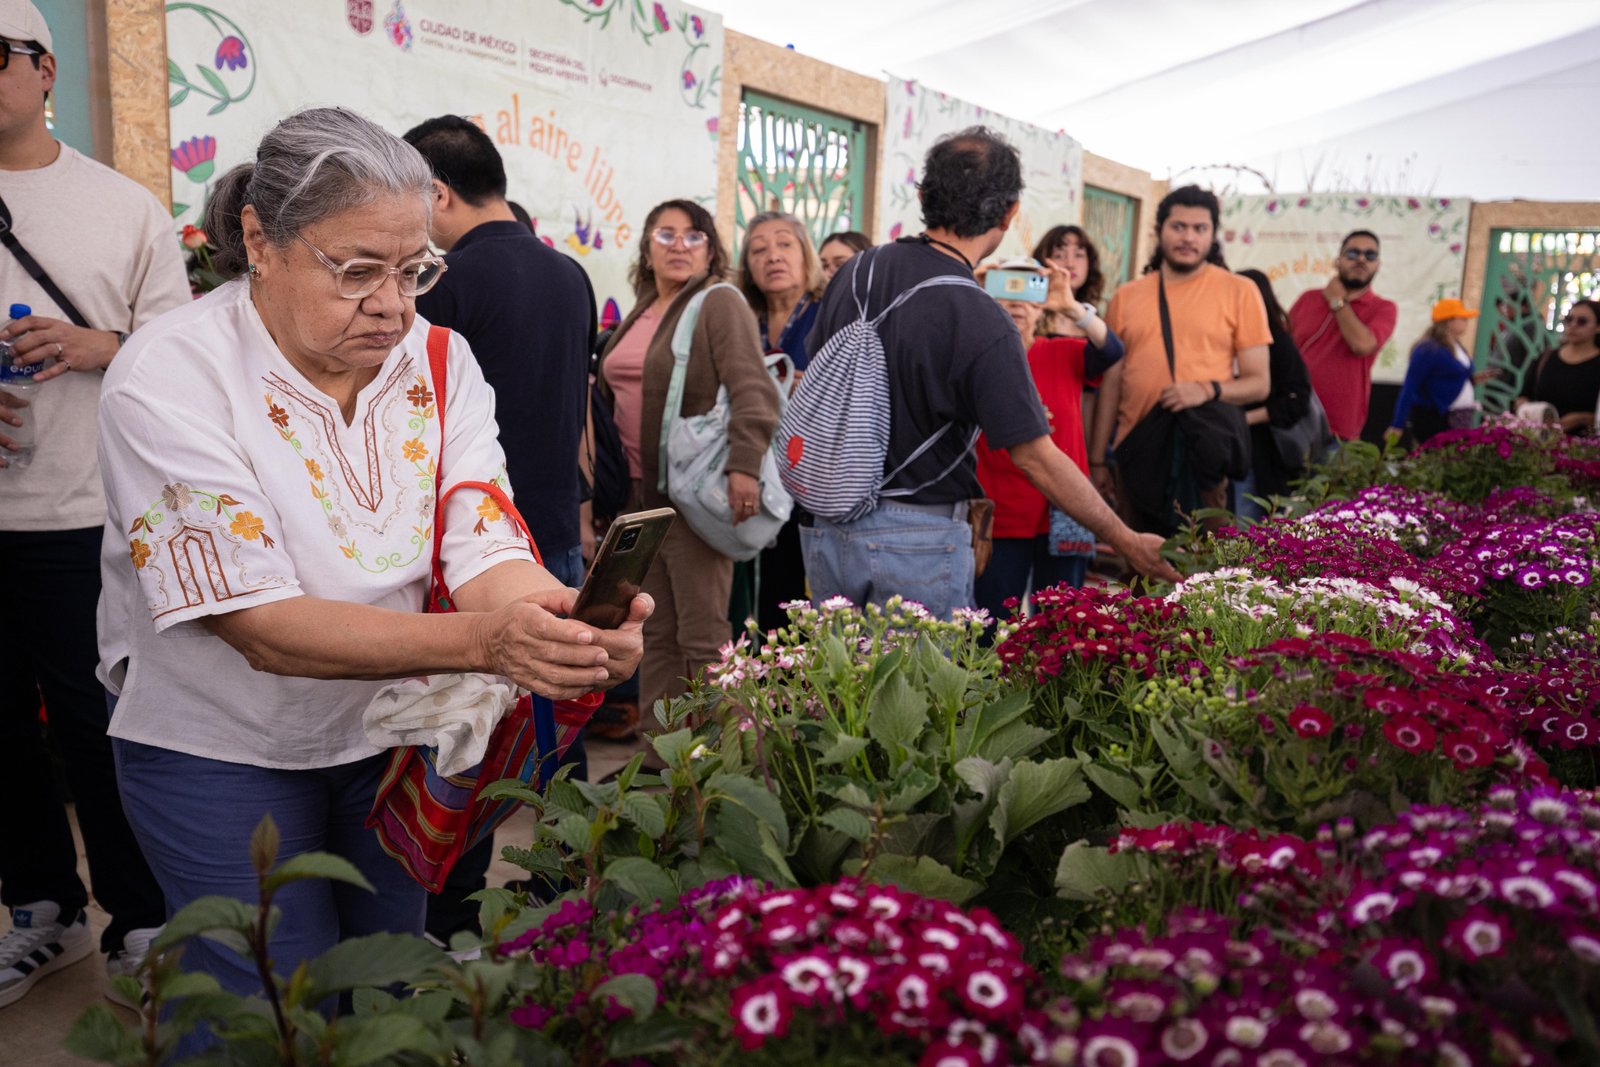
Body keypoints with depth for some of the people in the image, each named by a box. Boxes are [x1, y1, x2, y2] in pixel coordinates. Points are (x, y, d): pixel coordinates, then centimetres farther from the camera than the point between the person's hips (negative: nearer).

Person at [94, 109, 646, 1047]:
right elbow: (264, 627, -28)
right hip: (225, 756, -4)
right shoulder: (173, 375, -21)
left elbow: (485, 549, -17)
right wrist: (480, 641, -42)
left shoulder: (439, 360, -7)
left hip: (392, 735, 4)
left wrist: (575, 625, -41)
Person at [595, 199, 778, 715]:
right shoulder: (640, 314, 18)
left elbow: (753, 391, -19)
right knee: (655, 635, 11)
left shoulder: (719, 303, -7)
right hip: (639, 496, 8)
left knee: (703, 638, -5)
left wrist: (744, 464, -30)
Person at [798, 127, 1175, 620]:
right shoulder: (982, 322, -19)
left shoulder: (857, 270, 0)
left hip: (828, 526, 6)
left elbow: (813, 389, 9)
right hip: (918, 538, -6)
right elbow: (1036, 458, -16)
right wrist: (1128, 543, -7)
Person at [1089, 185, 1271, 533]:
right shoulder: (1126, 297, 10)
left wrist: (1209, 390, -18)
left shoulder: (1239, 291, 3)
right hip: (1136, 452, 2)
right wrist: (1096, 461, 8)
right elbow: (1111, 383, 11)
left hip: (1203, 454, -2)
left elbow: (1258, 384, 2)